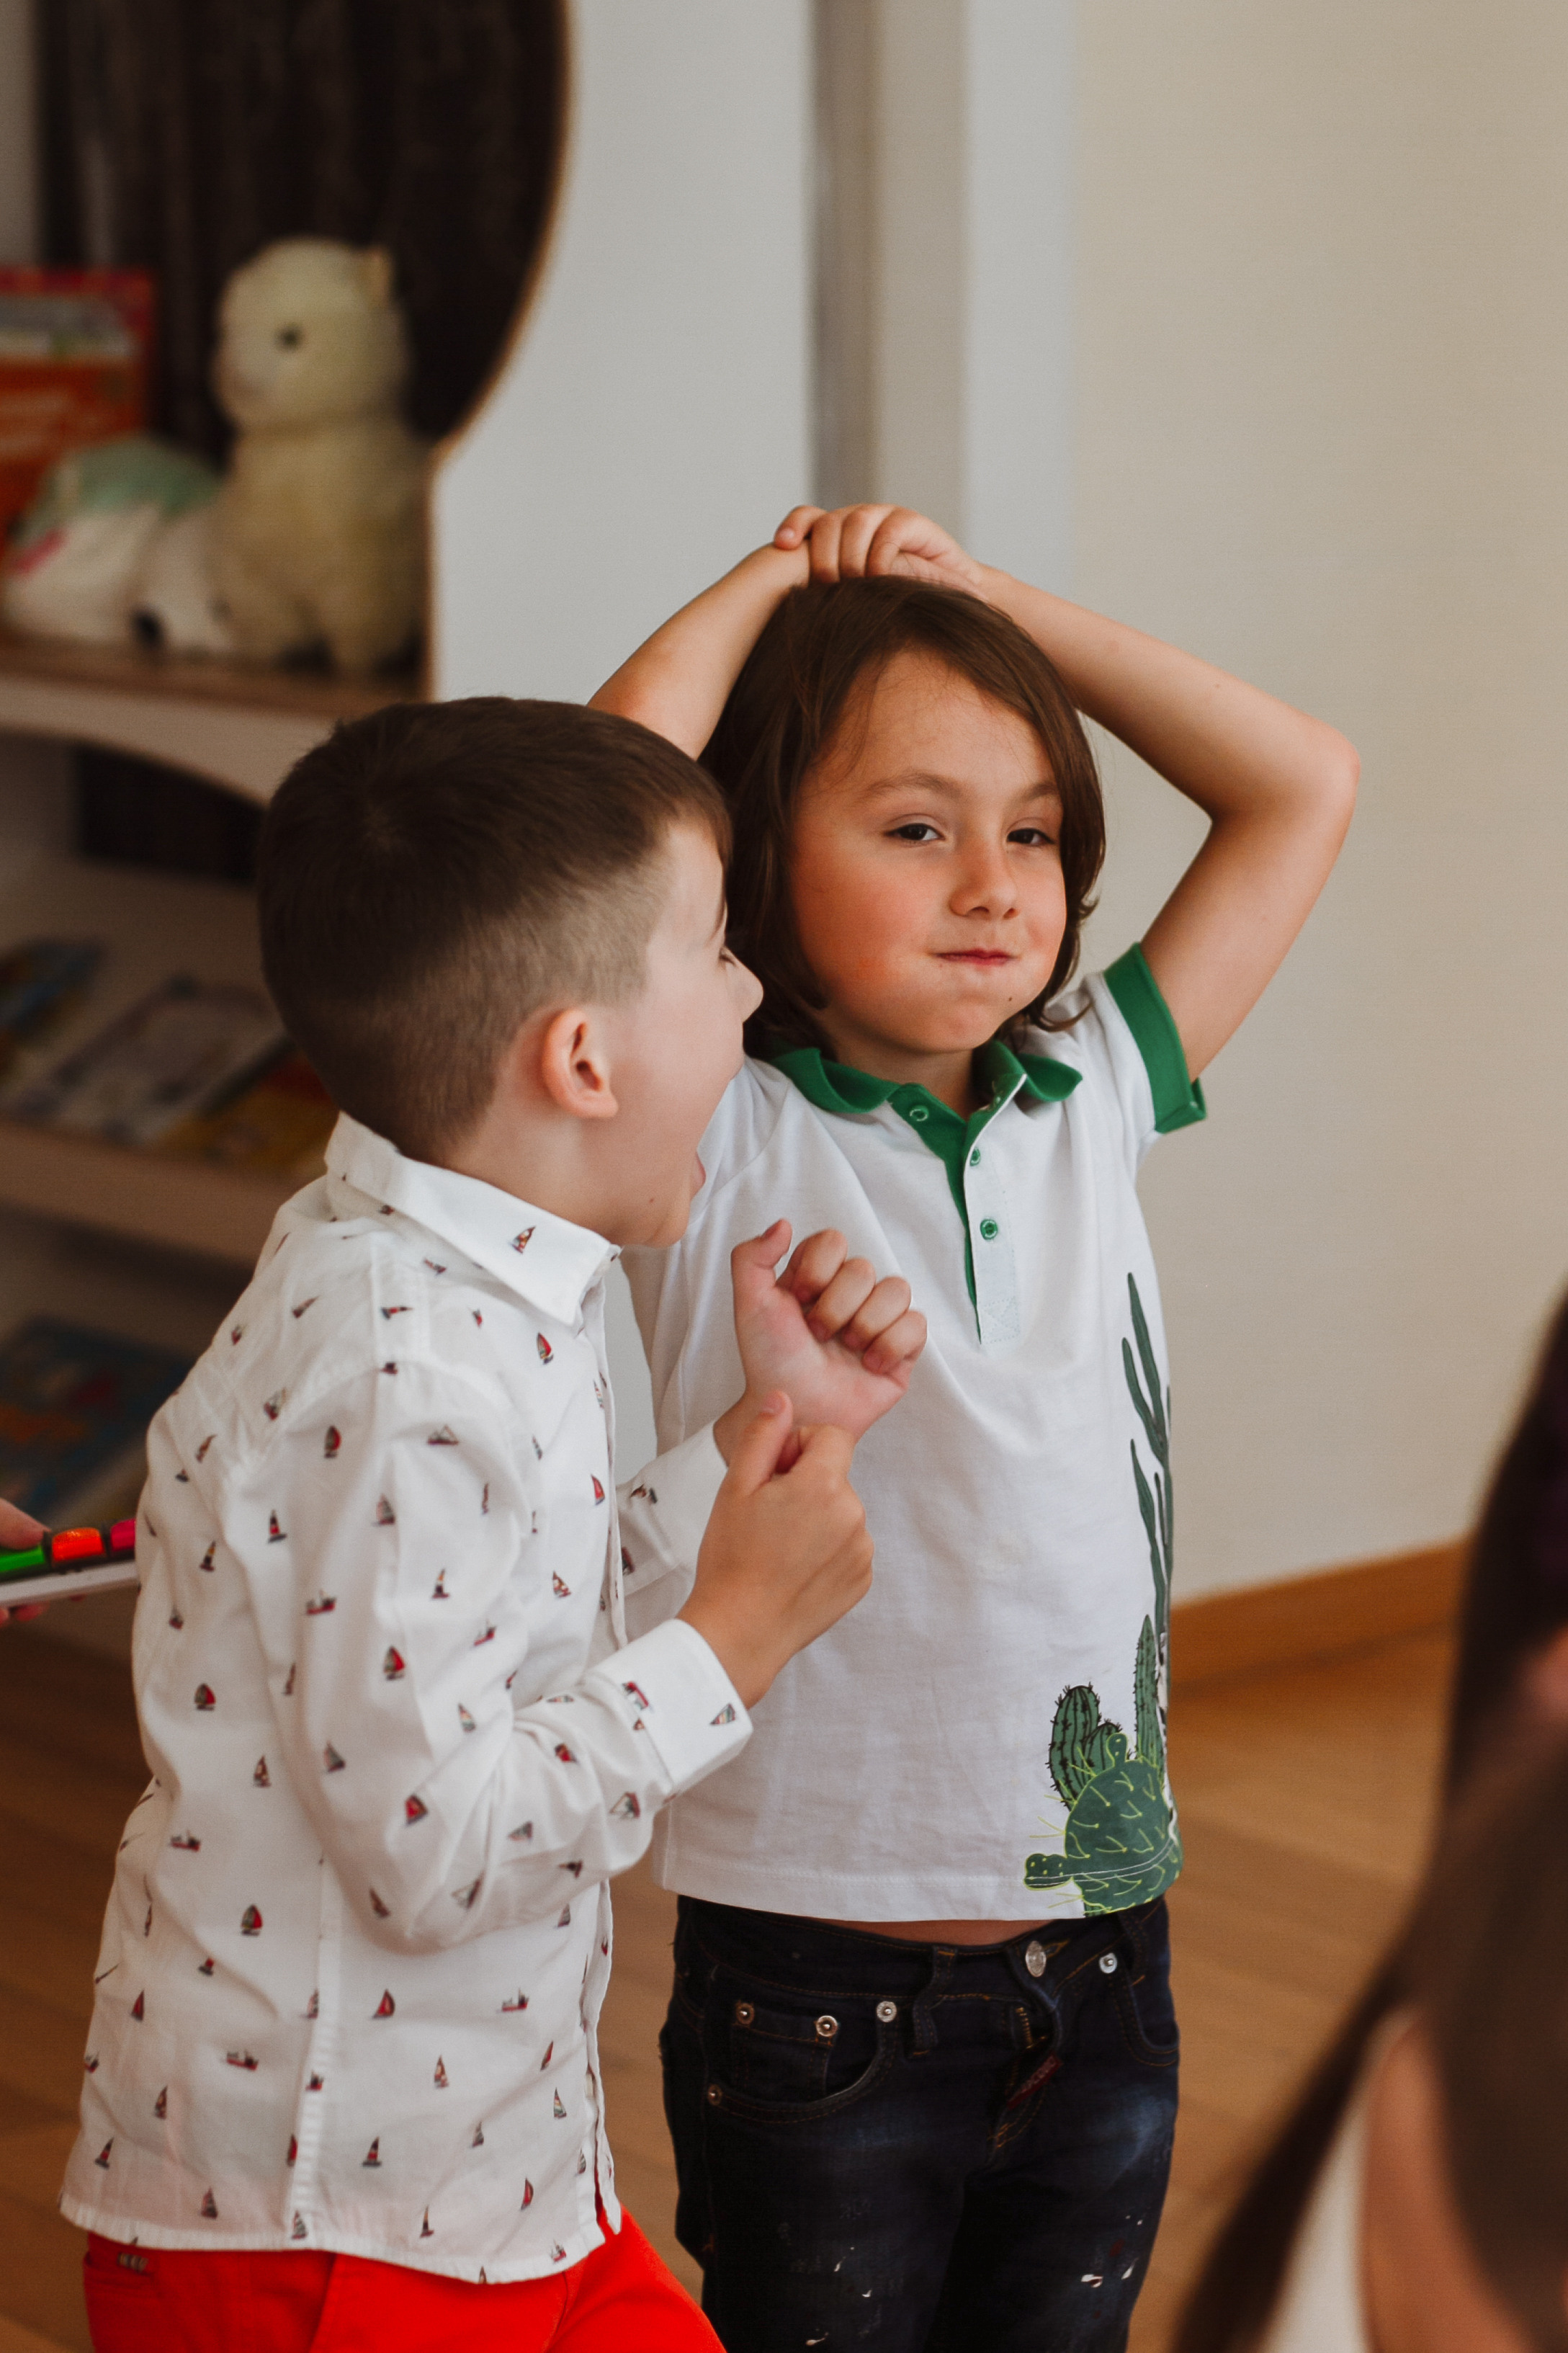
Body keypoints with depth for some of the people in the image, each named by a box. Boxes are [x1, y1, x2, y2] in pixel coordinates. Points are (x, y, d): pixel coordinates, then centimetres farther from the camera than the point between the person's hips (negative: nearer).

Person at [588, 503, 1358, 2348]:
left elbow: (1303, 787, 9)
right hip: (820, 1981, -4)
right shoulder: (717, 1149, -9)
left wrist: (989, 600, 5)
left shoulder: (1096, 1100, 5)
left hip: (1099, 1962, 4)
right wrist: (773, 583, -5)